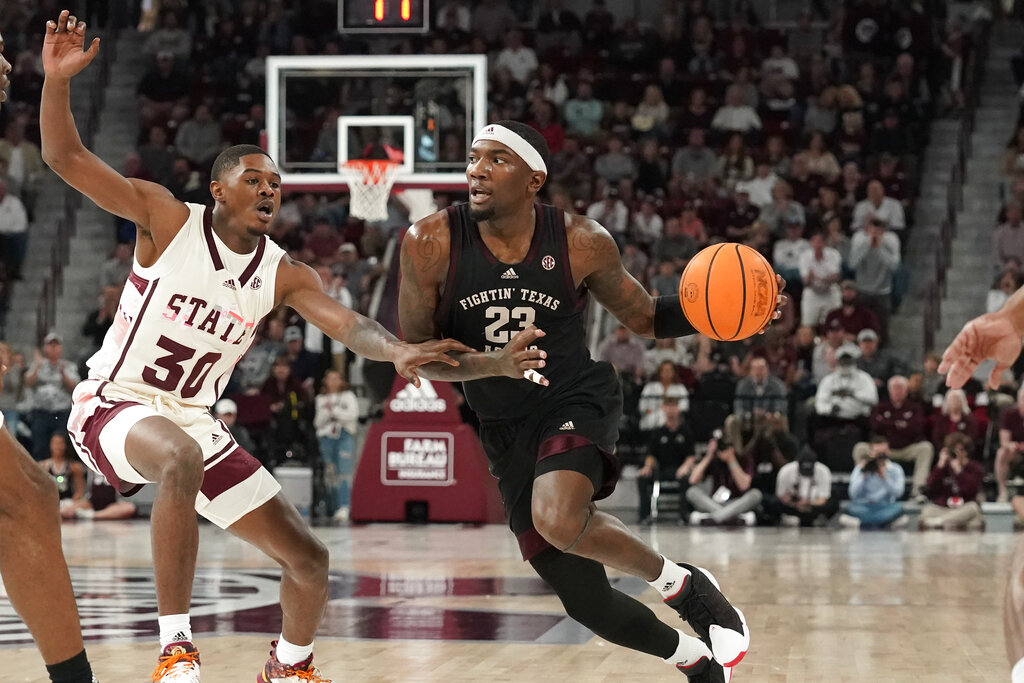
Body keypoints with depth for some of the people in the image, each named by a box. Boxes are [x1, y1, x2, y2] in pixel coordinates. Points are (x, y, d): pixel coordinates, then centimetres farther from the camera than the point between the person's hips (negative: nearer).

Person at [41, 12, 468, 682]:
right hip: (112, 403, -5)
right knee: (181, 460, -42)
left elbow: (347, 322, -17)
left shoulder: (284, 274, -1)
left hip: (194, 421, 5)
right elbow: (66, 157, -16)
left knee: (308, 559, 1)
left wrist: (398, 350, -39)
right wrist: (58, 79, -33)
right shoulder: (166, 219, -10)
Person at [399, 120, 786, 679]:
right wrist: (493, 364, -29)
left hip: (578, 402, -2)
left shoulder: (580, 243, -12)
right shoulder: (431, 244, -14)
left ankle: (681, 584, -8)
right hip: (506, 431, 3)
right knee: (587, 604, 6)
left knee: (558, 519, -36)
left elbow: (644, 318, 3)